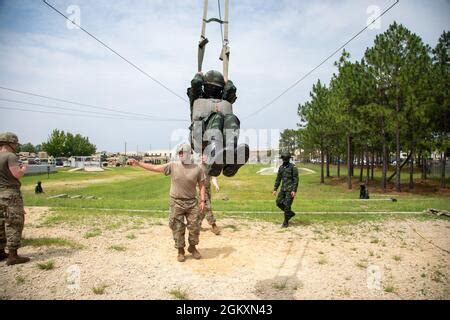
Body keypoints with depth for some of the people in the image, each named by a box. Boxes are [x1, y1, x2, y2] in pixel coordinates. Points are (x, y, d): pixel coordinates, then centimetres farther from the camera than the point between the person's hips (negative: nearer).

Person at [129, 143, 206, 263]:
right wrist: (138, 163, -8)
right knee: (178, 228, 6)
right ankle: (180, 251, 24)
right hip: (176, 202, 0)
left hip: (192, 202, 1)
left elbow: (201, 185, 2)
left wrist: (202, 200, -6)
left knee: (194, 227, 6)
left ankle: (192, 248, 30)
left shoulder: (197, 169, -3)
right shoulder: (173, 166, -3)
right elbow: (154, 168, -3)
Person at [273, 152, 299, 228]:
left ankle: (286, 222, 7)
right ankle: (290, 213, 23)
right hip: (283, 188, 7)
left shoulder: (293, 167, -10)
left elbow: (296, 179, -14)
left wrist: (294, 190, -20)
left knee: (287, 205, -6)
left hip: (290, 189, -7)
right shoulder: (281, 167, 10)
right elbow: (278, 179, 14)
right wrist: (275, 189, 9)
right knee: (279, 202, 2)